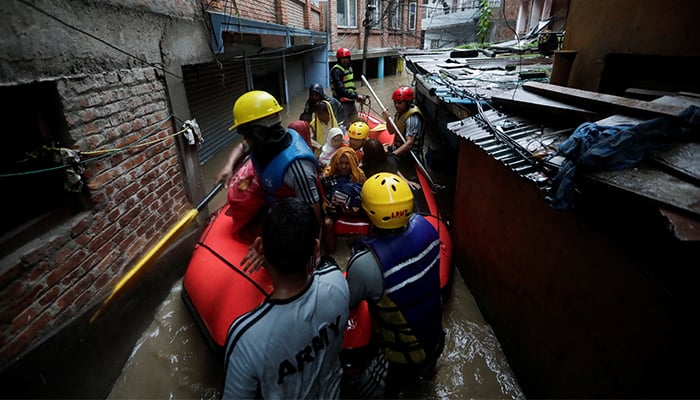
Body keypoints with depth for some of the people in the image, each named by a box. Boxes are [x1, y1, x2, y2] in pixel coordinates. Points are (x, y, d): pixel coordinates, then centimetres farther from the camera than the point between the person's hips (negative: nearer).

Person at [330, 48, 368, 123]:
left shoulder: (349, 68, 17)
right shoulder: (336, 70, -12)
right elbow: (341, 89, -22)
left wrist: (357, 96, 9)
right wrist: (356, 96, -26)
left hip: (351, 101, 9)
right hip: (342, 103, -9)